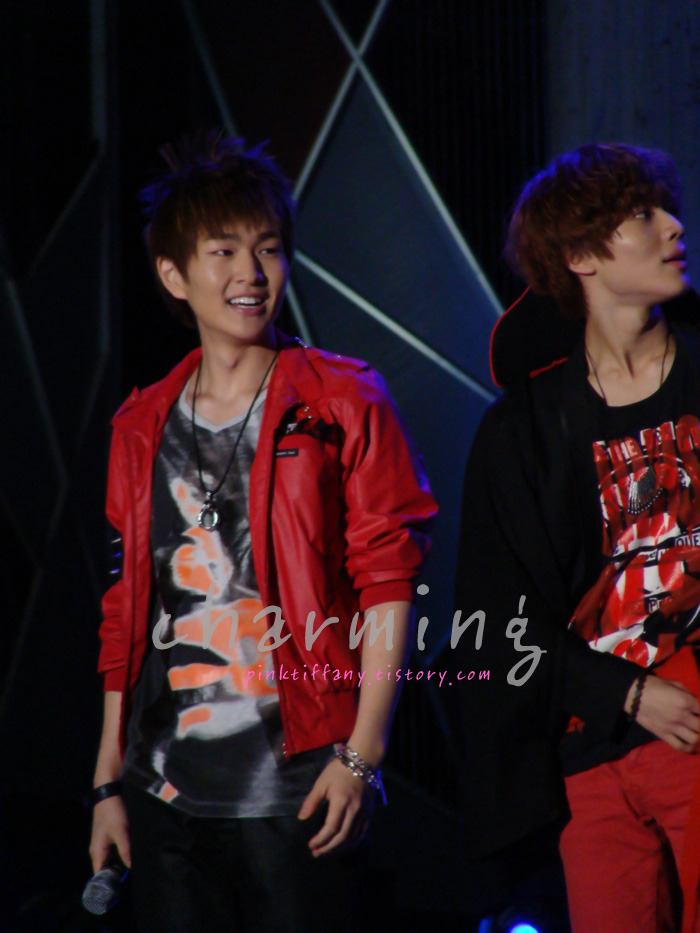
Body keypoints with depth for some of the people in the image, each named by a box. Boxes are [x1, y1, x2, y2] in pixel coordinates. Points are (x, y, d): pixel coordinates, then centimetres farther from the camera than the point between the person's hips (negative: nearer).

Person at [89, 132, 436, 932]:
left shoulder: (342, 403, 0)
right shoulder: (142, 427, 13)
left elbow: (388, 582, -4)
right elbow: (126, 616, 16)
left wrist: (360, 753, -11)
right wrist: (109, 781, 13)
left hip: (297, 795, -4)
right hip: (165, 796, 4)